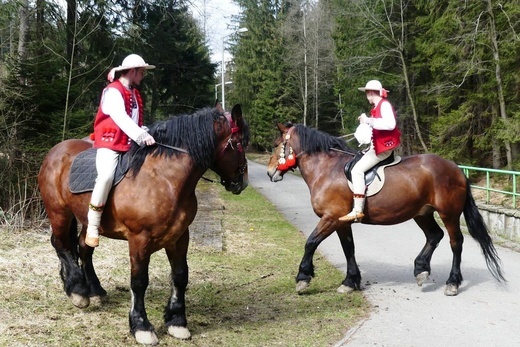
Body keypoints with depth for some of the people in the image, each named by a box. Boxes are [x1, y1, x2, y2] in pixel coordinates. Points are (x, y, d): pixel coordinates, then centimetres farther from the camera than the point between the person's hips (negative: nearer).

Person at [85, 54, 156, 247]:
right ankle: (93, 225, -21)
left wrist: (145, 133, -3)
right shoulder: (113, 91, -9)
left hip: (131, 145, 9)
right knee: (106, 175, -32)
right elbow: (120, 117, -25)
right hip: (110, 143, -9)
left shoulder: (135, 94, 19)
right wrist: (141, 135, -37)